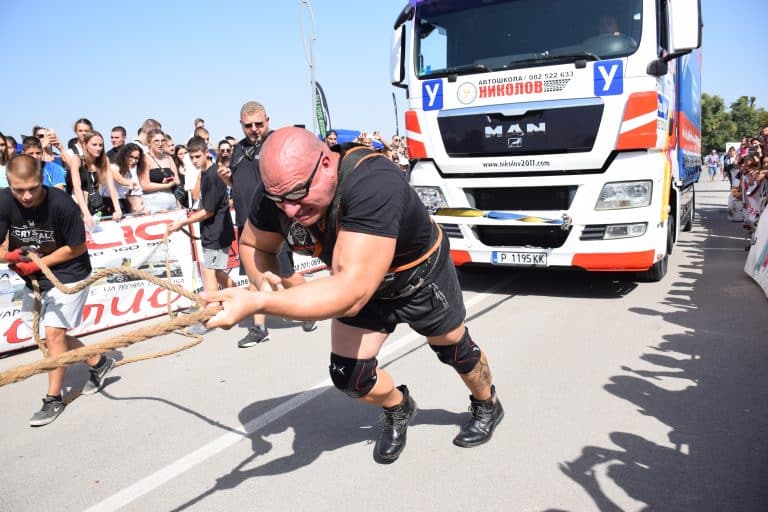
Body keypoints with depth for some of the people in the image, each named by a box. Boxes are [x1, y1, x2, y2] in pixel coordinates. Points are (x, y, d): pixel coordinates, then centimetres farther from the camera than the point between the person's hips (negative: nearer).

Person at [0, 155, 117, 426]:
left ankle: (53, 398, 5)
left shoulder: (62, 205, -28)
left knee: (53, 332, -11)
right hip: (34, 278, 6)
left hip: (68, 274, -6)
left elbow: (78, 248, -16)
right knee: (47, 335, 15)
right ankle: (98, 363, 32)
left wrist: (38, 263, -20)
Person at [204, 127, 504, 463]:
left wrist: (257, 303, -60)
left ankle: (487, 406, 53)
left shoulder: (373, 183, -46)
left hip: (421, 277, -4)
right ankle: (398, 409, 36)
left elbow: (351, 293, -53)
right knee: (348, 375, 1)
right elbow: (253, 245, -5)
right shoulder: (280, 188, -25)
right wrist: (265, 281, -27)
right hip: (359, 280, 5)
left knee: (455, 350, 18)